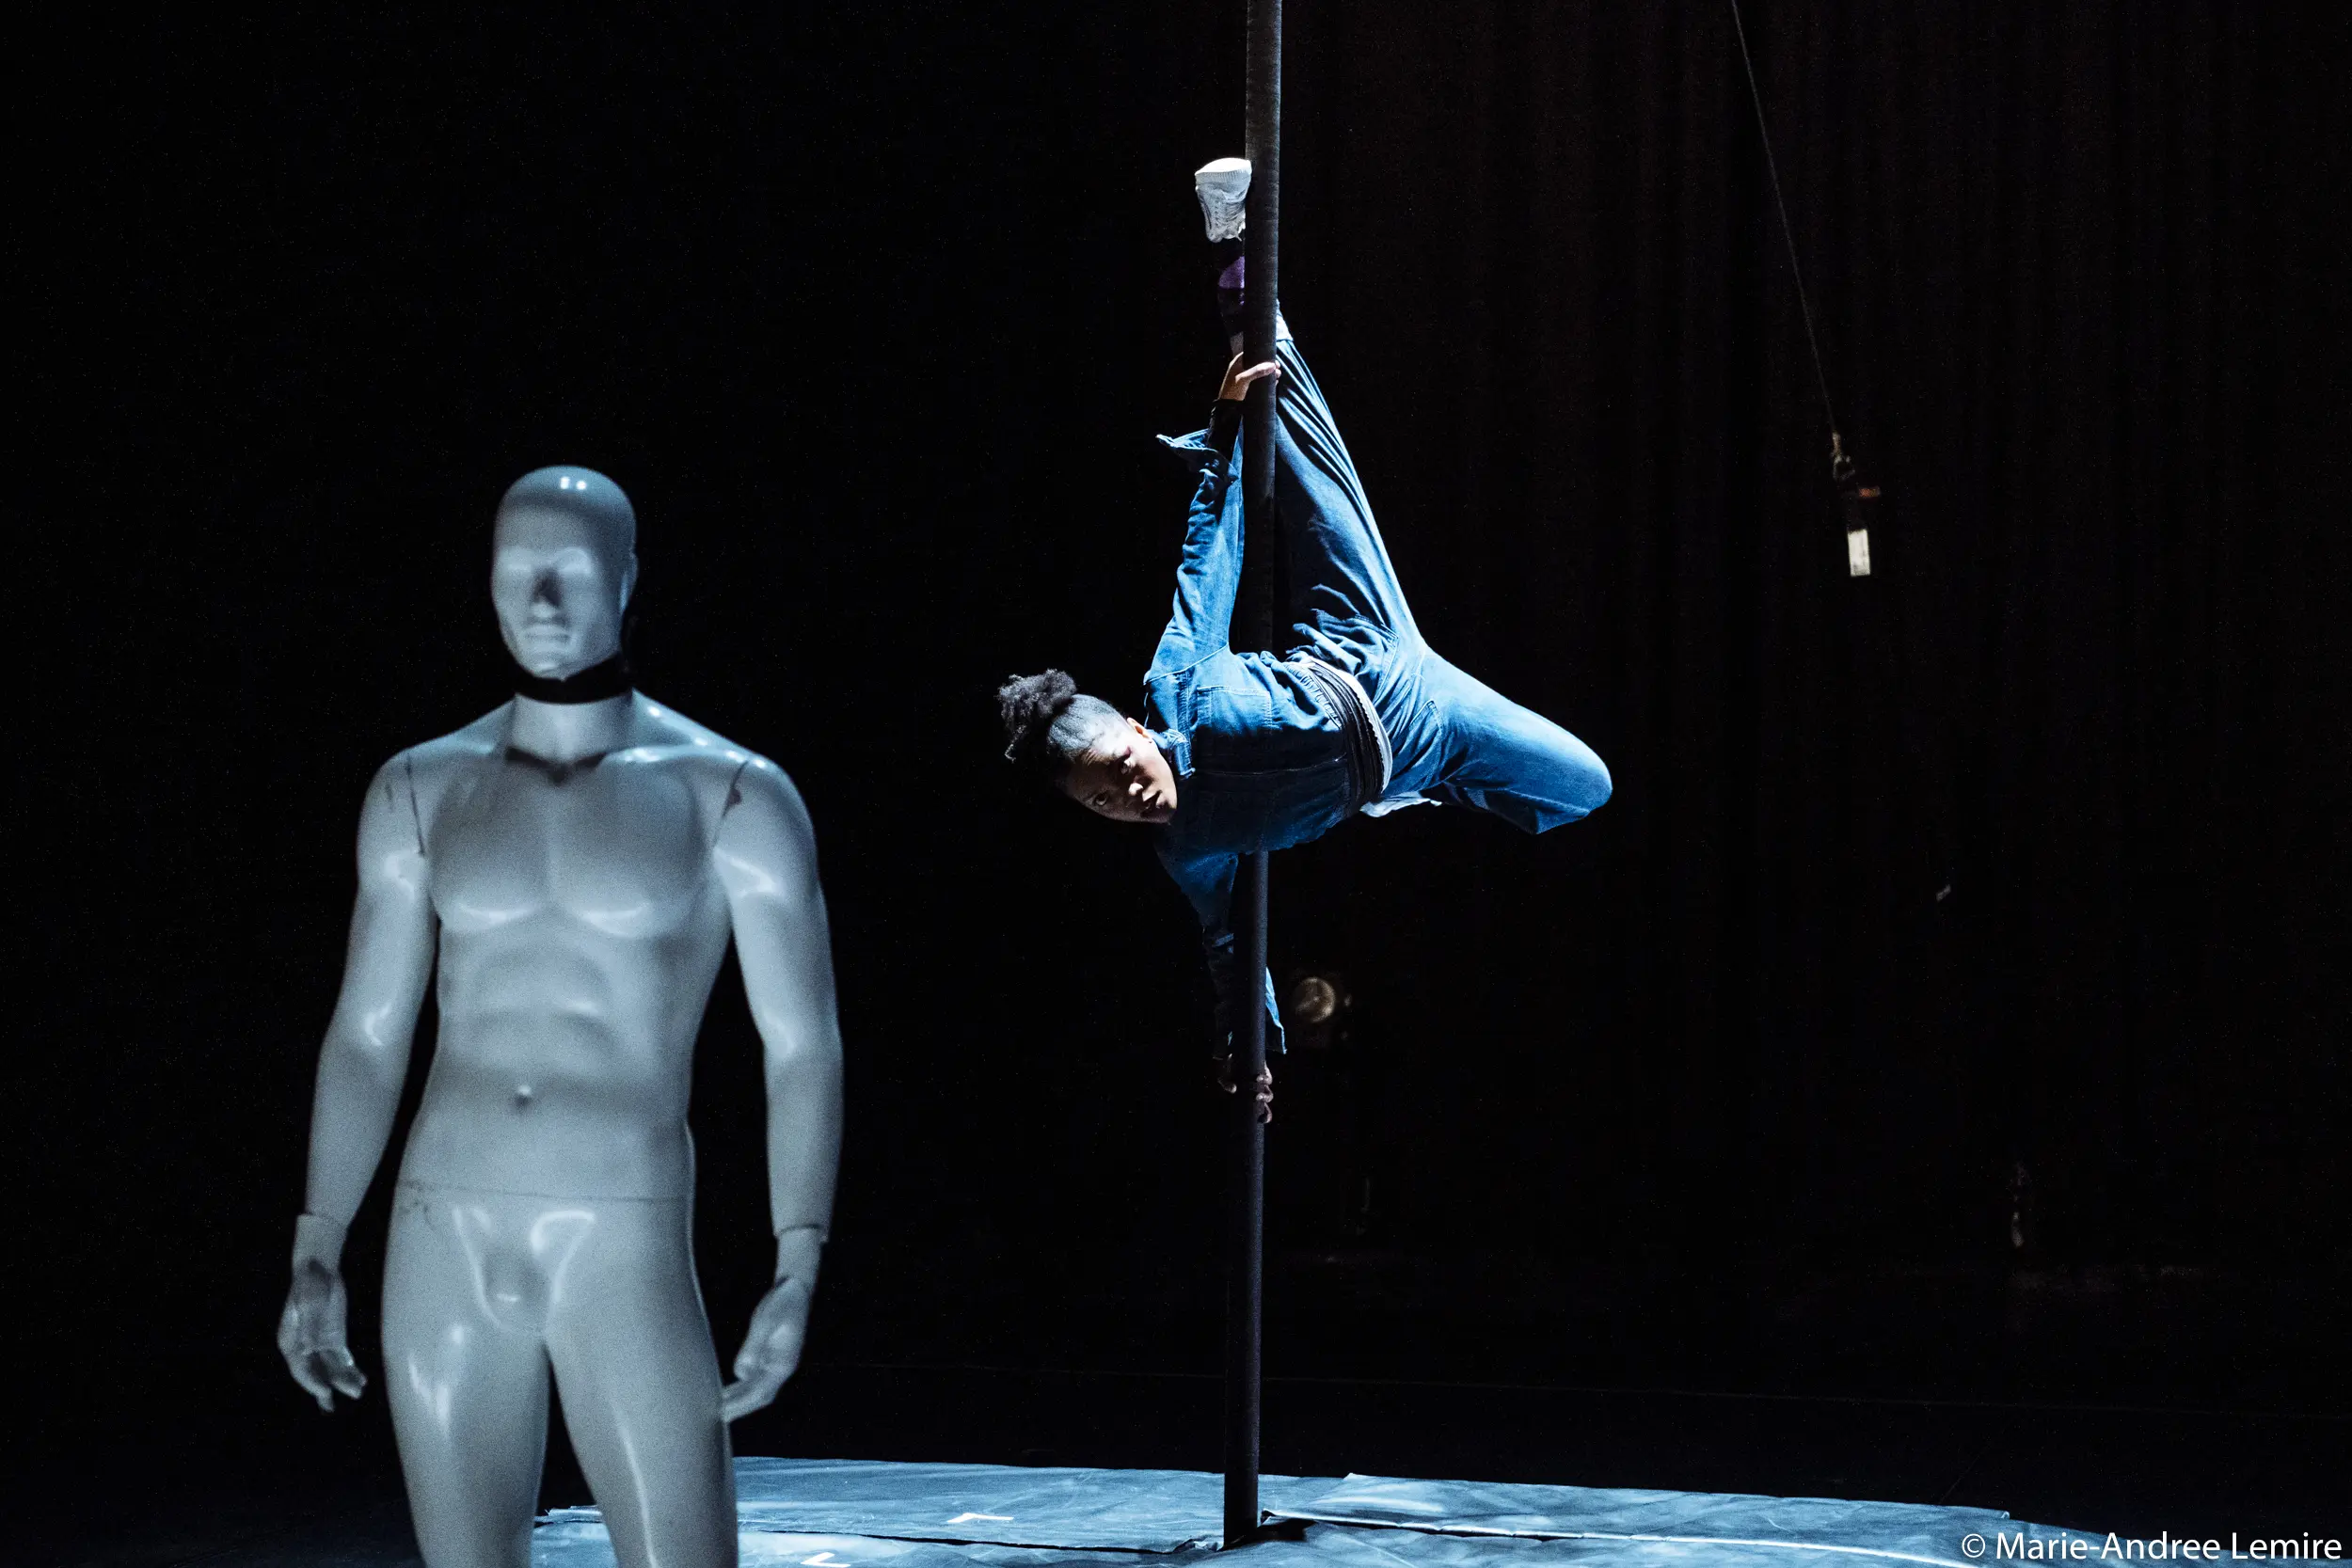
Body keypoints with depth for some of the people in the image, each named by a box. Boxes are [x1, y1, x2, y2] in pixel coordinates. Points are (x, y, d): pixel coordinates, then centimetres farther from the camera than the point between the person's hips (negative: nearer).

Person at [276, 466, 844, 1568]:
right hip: (444, 1243, 3)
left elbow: (803, 1046, -3)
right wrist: (315, 1257, 6)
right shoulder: (423, 791, 8)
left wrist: (797, 1274, -12)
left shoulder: (729, 795, -2)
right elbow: (367, 1036, 12)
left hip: (627, 1253, -3)